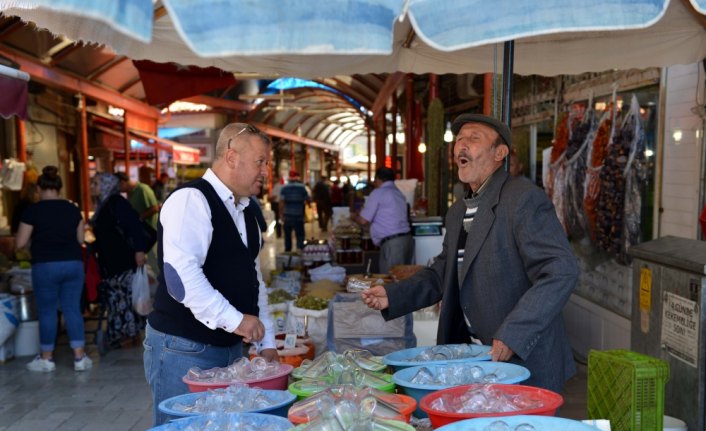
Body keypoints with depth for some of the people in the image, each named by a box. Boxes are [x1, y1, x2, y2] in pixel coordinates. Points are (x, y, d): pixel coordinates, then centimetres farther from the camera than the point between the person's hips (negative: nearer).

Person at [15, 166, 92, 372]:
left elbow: (20, 243, -4)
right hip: (74, 264, 3)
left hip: (45, 266, -3)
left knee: (47, 312, 7)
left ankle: (46, 358, 17)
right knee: (73, 309, 8)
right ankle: (79, 357, 7)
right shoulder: (72, 209, 4)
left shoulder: (33, 210, -7)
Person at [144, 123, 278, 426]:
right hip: (184, 350, -8)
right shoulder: (191, 200, -14)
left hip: (230, 347, 9)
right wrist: (234, 319, -25)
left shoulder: (244, 211, 14)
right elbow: (181, 276, -26)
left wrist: (266, 343, 14)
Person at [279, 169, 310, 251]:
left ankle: (287, 252, 24)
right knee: (300, 235, -1)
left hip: (287, 216, 2)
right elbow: (308, 200, 1)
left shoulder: (284, 188, -2)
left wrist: (281, 213, -3)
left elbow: (281, 202, -9)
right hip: (299, 216, -2)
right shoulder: (302, 187, -2)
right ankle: (300, 250, -20)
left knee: (287, 235, 16)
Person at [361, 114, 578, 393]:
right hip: (478, 359, 8)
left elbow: (561, 271, -23)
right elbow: (442, 273, 22)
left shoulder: (524, 199, -15)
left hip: (526, 361, -8)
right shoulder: (458, 213, 14)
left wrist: (512, 336, -28)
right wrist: (392, 296, 6)